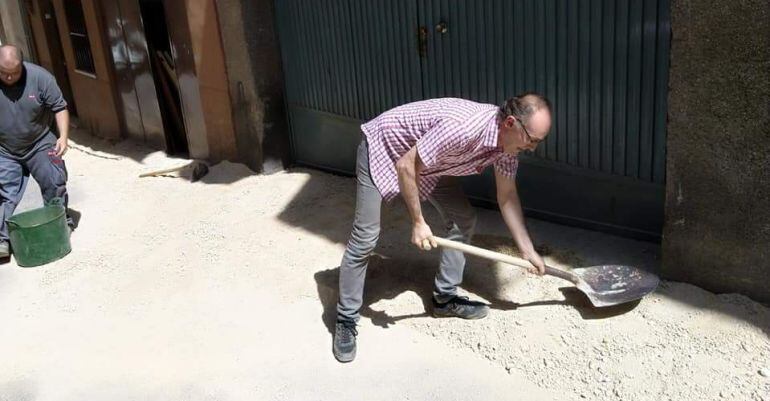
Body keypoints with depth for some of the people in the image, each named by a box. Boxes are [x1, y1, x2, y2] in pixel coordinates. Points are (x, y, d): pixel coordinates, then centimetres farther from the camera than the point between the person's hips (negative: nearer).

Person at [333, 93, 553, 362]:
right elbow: (406, 166, -31)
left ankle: (445, 298, 17)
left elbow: (507, 197, 0)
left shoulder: (509, 141, -13)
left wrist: (528, 251, 0)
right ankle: (346, 320, 2)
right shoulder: (462, 128, -40)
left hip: (429, 163, 8)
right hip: (383, 148, -8)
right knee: (365, 237, -10)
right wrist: (418, 222, -24)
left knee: (464, 219, 3)